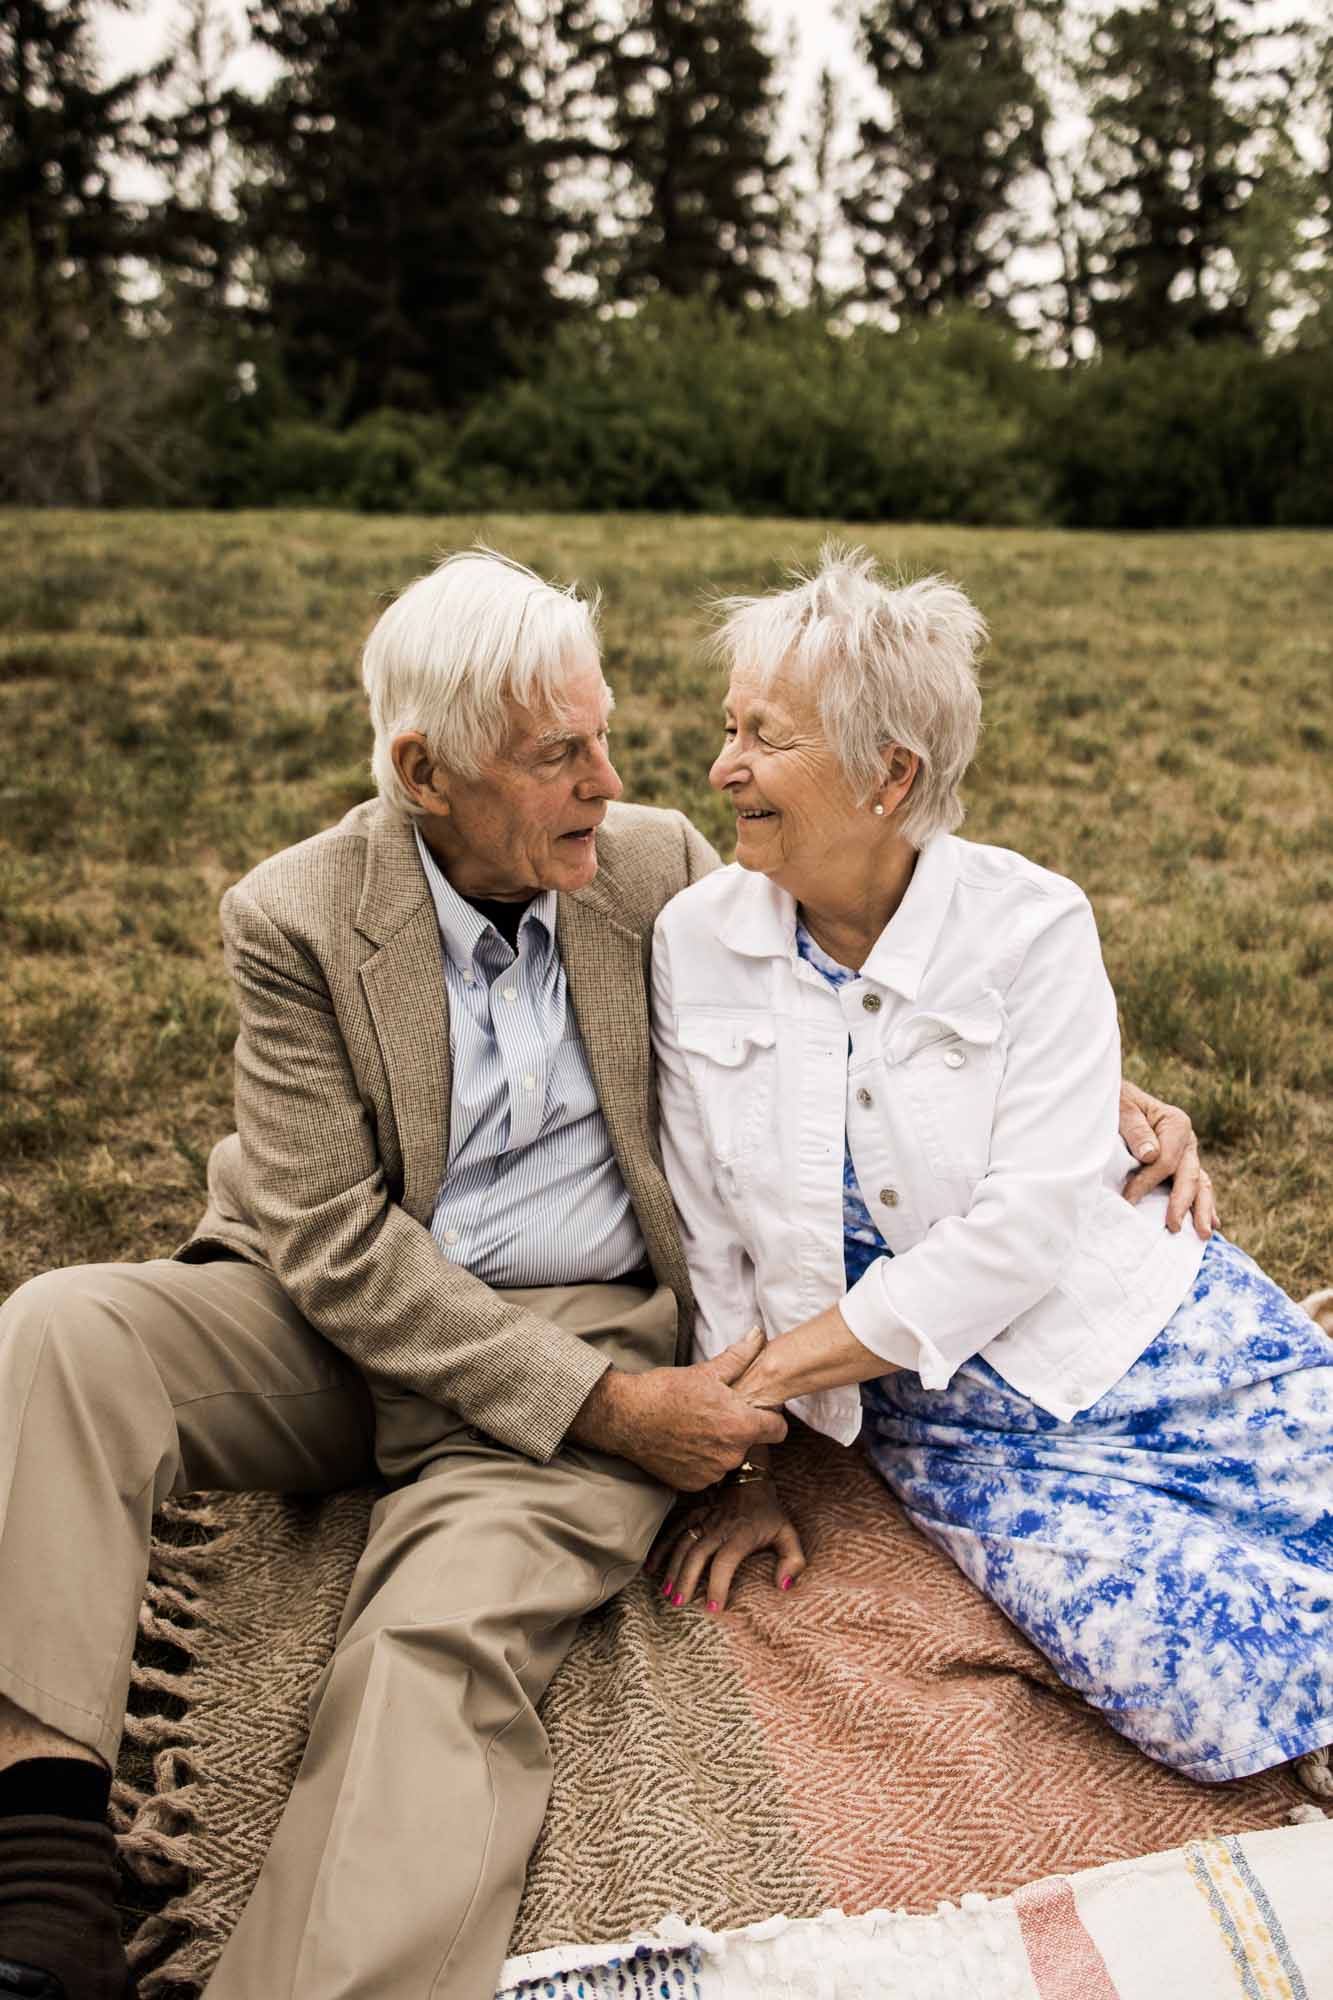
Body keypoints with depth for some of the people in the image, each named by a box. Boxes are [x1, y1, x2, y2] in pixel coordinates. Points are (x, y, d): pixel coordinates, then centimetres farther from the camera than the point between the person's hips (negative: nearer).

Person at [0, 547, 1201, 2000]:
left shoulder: (658, 863, 2)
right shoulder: (294, 919, -6)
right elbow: (333, 1241, -12)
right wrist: (602, 1406, -20)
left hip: (592, 1330, 0)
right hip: (348, 1323, 1)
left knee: (443, 1637, -31)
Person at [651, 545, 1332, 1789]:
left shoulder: (1032, 925, -11)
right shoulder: (695, 944, -3)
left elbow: (1029, 1221, -17)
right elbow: (711, 1233, 2)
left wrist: (788, 1363, -17)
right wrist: (742, 1461, 0)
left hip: (1161, 1335, 0)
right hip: (955, 1417, 1)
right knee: (1212, 1689, -19)